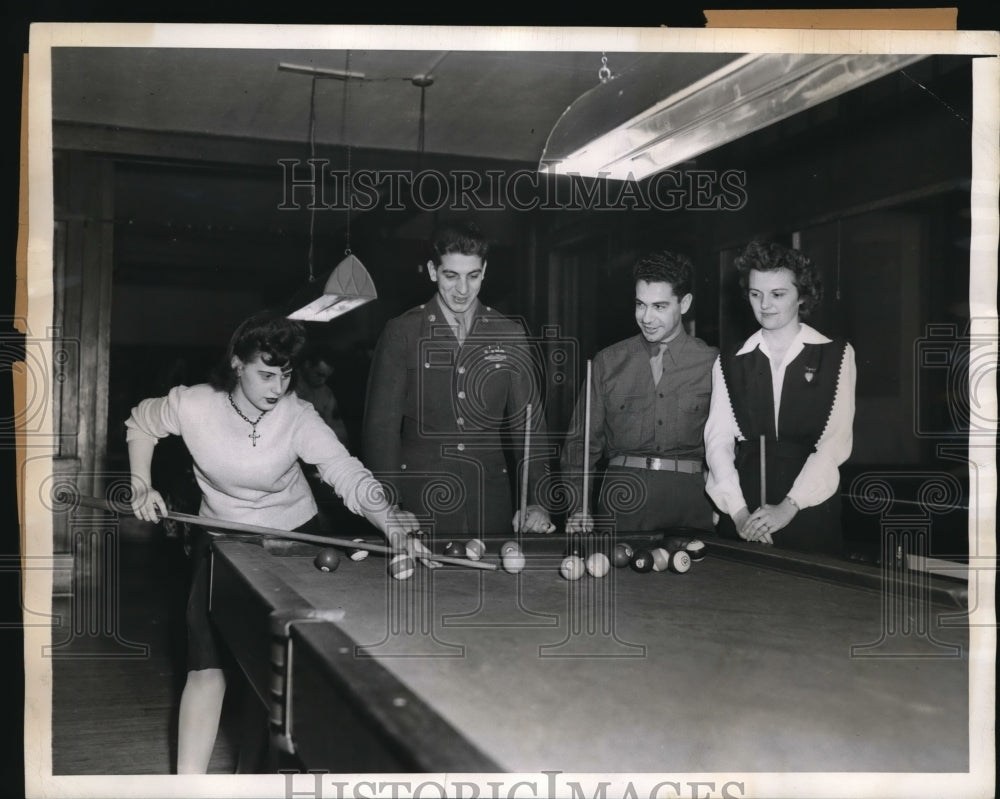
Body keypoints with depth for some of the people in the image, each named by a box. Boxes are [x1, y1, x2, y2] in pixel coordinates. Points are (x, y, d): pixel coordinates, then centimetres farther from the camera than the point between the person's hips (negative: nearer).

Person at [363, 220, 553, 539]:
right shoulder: (402, 332, -1)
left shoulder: (510, 335, 5)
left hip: (492, 504, 2)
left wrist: (535, 501, -10)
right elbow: (381, 425, -3)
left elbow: (527, 424, 3)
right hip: (420, 500, -1)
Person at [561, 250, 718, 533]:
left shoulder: (712, 364, 5)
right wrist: (578, 508, -2)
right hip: (620, 500, 1)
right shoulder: (607, 362, 8)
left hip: (689, 501, -1)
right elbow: (581, 441, 9)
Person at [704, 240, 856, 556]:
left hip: (812, 520, -1)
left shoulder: (835, 355, 2)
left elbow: (836, 441, -6)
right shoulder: (730, 364, 8)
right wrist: (738, 512, -14)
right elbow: (718, 439, 0)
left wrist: (789, 506, -16)